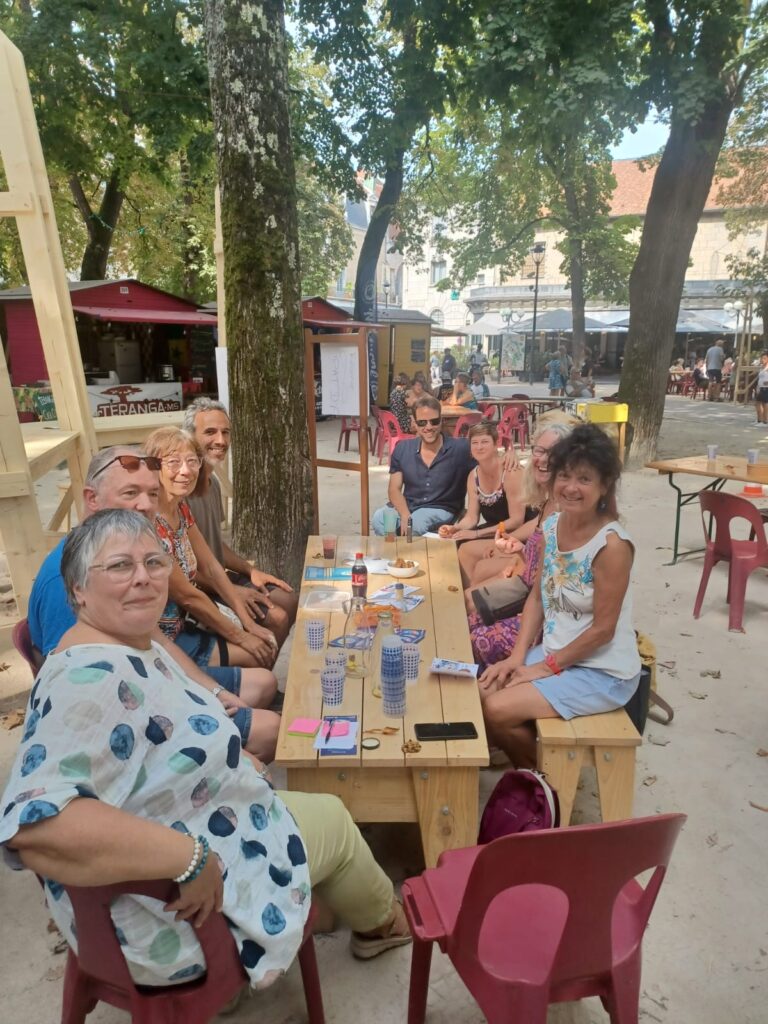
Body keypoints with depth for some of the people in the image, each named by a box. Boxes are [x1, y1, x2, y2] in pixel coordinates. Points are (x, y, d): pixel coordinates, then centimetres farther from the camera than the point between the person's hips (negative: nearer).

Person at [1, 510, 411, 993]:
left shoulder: (135, 648, -1)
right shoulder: (91, 680, -32)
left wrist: (231, 761, 5)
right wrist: (190, 857, -38)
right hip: (166, 918, -9)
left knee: (325, 810, 22)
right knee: (333, 821, 9)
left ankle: (370, 918, 50)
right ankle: (381, 921, 41)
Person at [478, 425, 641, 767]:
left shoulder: (611, 544, -25)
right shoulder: (552, 525, -2)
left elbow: (602, 629, -20)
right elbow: (538, 596, 5)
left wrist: (547, 667, -12)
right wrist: (518, 656, -4)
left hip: (603, 672, -7)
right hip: (554, 653, 7)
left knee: (497, 711, -15)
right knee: (480, 693, -2)